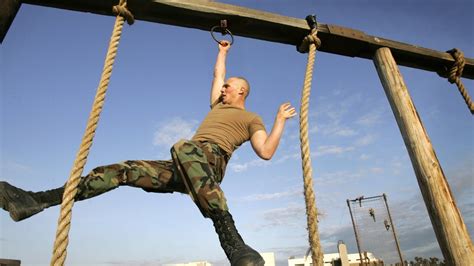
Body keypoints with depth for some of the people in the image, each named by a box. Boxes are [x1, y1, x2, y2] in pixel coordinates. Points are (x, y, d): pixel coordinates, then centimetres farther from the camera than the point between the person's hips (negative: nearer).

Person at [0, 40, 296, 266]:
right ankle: (38, 201, -7)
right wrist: (223, 51, 59)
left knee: (184, 148, -44)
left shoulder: (252, 118, 17)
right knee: (122, 169, -6)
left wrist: (280, 120, 5)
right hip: (181, 167, 8)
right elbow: (218, 74, 46)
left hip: (212, 161, -7)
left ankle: (233, 242, -51)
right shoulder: (218, 106, 34)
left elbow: (266, 152, 4)